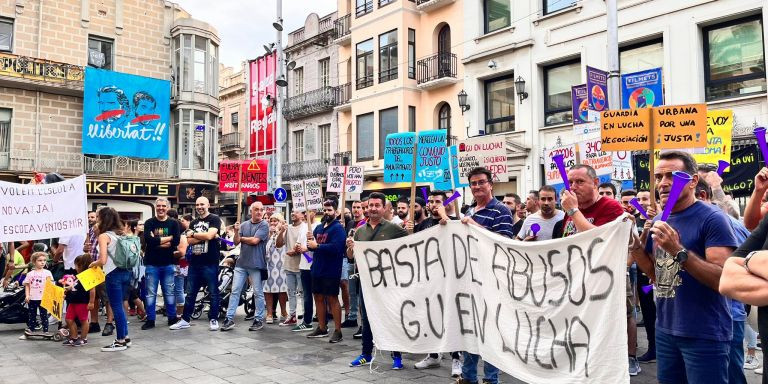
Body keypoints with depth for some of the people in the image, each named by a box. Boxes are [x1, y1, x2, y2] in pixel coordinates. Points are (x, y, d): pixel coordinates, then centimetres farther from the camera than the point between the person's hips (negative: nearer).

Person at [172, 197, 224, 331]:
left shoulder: (214, 219, -3)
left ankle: (213, 319, 12)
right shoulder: (193, 223, 16)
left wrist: (193, 234, -3)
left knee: (213, 293, 3)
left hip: (210, 263, -6)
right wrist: (203, 236, -12)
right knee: (190, 293, 11)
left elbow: (209, 235, -18)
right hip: (194, 262, 6)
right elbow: (189, 241, 3)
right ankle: (185, 319, 19)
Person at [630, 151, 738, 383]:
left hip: (704, 335, -7)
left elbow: (723, 280, -21)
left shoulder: (712, 218, -13)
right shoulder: (659, 221, 8)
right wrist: (634, 244, -1)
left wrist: (678, 250, -30)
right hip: (665, 331, 7)